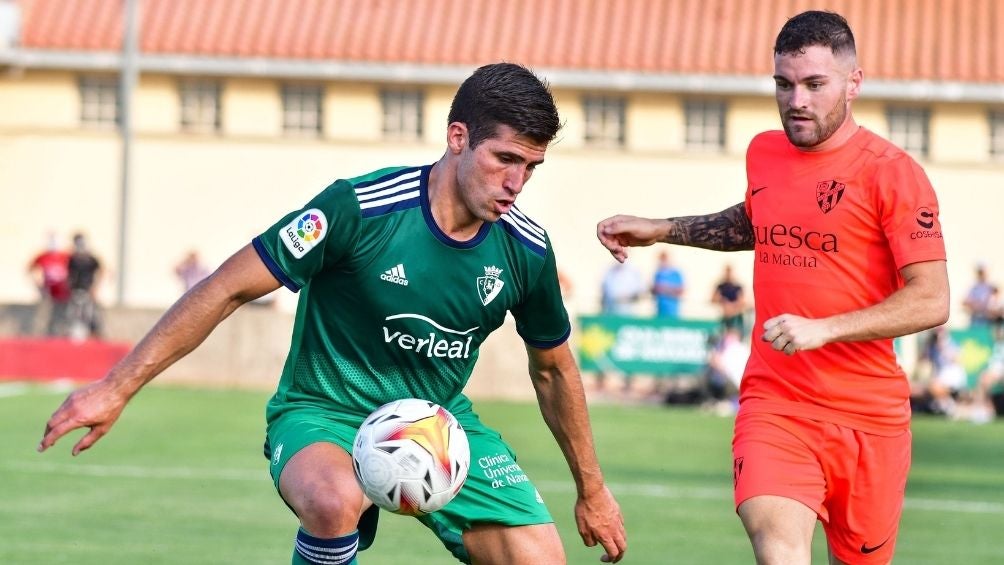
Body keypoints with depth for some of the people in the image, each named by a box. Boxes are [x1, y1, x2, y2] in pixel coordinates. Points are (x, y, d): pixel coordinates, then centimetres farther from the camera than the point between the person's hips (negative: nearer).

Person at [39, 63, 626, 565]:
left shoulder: (527, 249, -7)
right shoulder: (358, 208, -22)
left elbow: (554, 369, 11)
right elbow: (227, 290, -16)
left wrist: (592, 489, 19)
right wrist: (116, 389, -18)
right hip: (324, 415, -5)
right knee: (335, 501, -40)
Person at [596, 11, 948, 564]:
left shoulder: (891, 172, -8)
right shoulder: (763, 154, 10)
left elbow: (931, 300, -13)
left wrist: (822, 328, -22)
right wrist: (660, 230, 24)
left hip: (868, 414, -2)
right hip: (773, 402, 2)